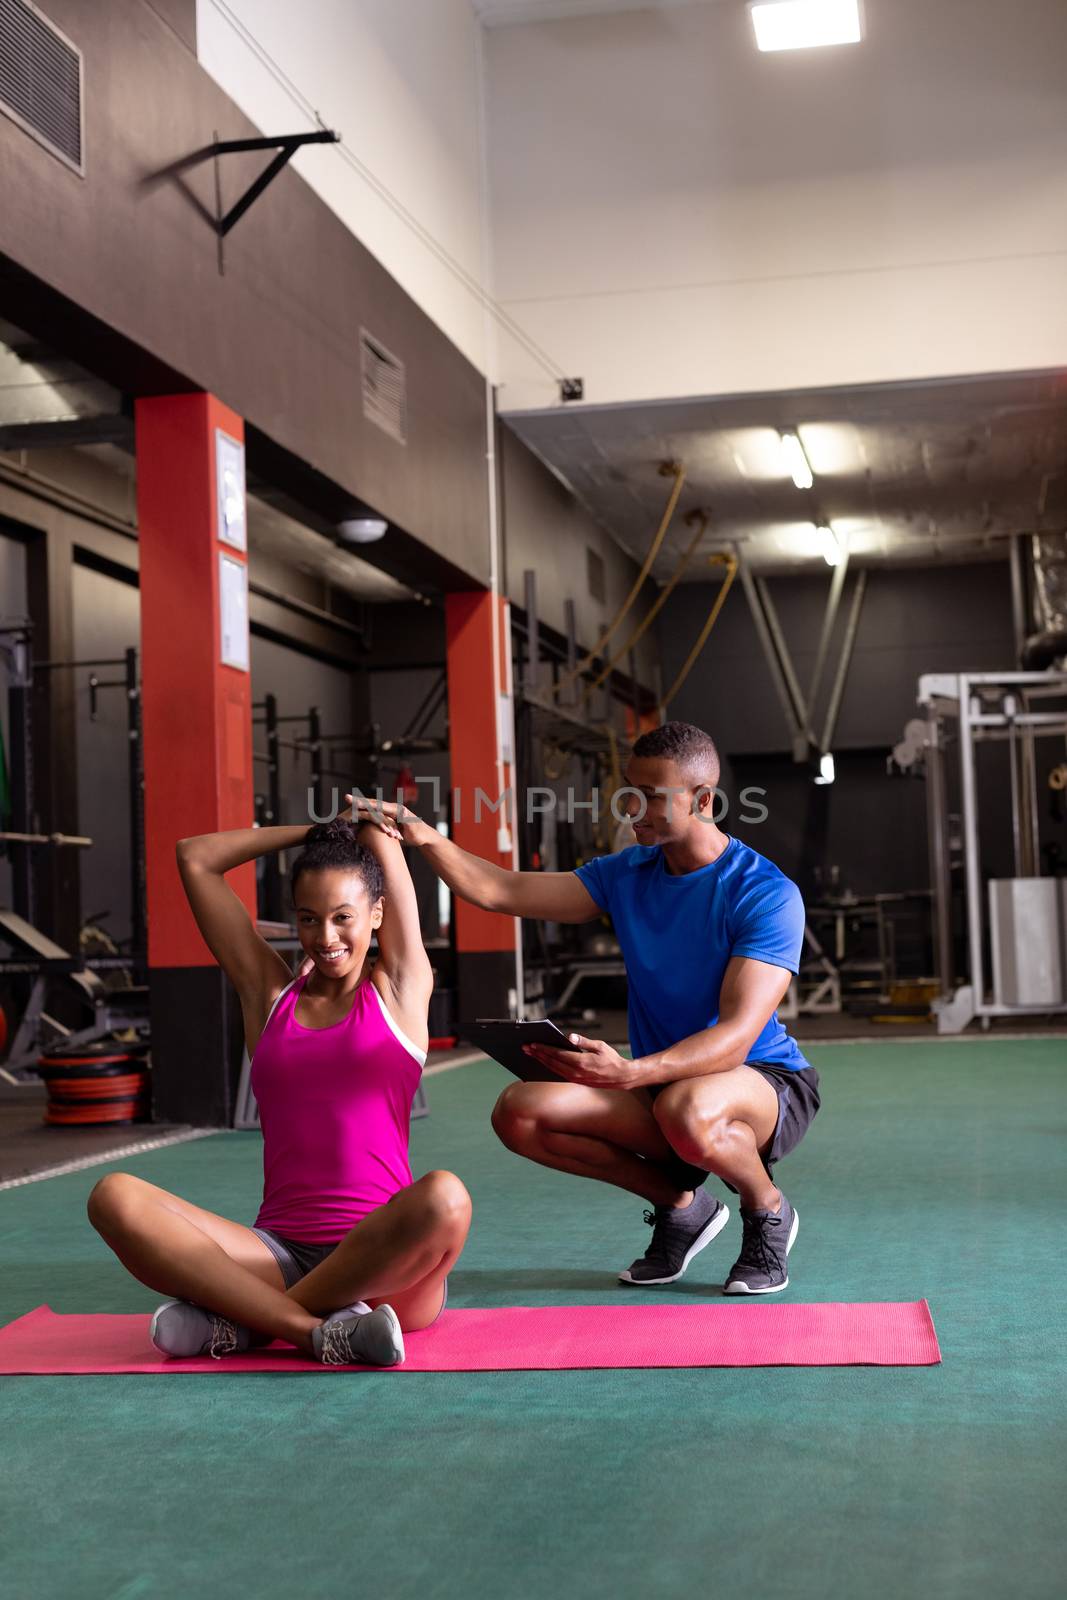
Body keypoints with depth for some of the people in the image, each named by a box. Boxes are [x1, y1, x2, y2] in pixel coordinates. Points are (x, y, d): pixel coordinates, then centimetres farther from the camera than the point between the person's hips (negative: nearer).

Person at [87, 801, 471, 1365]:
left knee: (444, 1197, -37)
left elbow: (378, 834, 13)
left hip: (381, 1261, -1)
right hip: (280, 1252, 2)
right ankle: (319, 1330, -29)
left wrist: (350, 829, 33)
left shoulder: (399, 988, 10)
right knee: (116, 1197, -21)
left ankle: (241, 1320, -19)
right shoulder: (270, 994, 15)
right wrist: (316, 831, 25)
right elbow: (195, 858, 19)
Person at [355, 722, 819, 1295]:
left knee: (686, 1109, -41)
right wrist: (423, 837, -22)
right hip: (662, 1082, 6)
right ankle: (679, 1202, 4)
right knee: (519, 1112, -17)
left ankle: (766, 1210, -5)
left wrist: (629, 1073, -43)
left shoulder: (766, 893, -17)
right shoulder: (627, 875, 3)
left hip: (767, 1082, -6)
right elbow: (498, 890, -2)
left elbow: (736, 1036, -27)